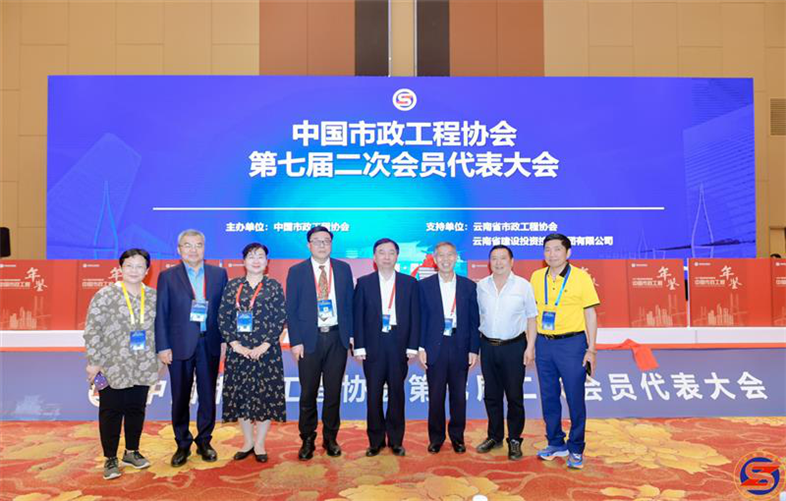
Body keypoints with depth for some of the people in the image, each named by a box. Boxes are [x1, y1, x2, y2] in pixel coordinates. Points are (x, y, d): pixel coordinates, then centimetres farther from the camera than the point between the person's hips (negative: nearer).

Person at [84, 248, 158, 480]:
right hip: (112, 367, -4)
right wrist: (94, 362, -11)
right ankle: (110, 459, 21)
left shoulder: (153, 296, 3)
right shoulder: (105, 295, -9)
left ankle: (132, 452, 31)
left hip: (143, 368, 4)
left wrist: (159, 356, 8)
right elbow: (92, 330, -10)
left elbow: (158, 329, 11)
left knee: (137, 409, 13)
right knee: (111, 412, 6)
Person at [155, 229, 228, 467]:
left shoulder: (219, 274, 5)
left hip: (210, 344, 1)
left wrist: (224, 339, -1)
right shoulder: (168, 277, 1)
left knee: (208, 396, 9)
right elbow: (161, 314, 0)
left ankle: (204, 442, 25)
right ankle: (182, 445, 24)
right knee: (180, 398, 9)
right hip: (180, 345, -1)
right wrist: (162, 347, -6)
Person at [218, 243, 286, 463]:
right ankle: (247, 442, 24)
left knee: (266, 395, 1)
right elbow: (223, 319, 3)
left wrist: (264, 346, -12)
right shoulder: (232, 286, 6)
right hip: (238, 351, 2)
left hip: (266, 351, -2)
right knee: (240, 395, 8)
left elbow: (281, 319, -3)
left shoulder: (274, 287, 1)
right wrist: (236, 345, -8)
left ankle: (260, 444, 16)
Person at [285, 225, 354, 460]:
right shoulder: (296, 272, 1)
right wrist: (295, 341, -8)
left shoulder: (343, 269, 7)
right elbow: (291, 309, -1)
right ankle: (307, 440, 20)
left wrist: (351, 334, 1)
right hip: (309, 339, -1)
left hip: (337, 338, 2)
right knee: (308, 393, 6)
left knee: (333, 391, 10)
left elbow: (350, 303, 8)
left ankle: (330, 438, 24)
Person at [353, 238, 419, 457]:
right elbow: (358, 316, 2)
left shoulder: (409, 283, 6)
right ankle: (375, 441, 17)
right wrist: (359, 347, -4)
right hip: (373, 345, 0)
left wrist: (412, 346, -2)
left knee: (397, 393, 7)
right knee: (374, 395, 4)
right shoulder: (364, 283, 4)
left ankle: (396, 440, 20)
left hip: (399, 345, 0)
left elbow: (415, 316, 4)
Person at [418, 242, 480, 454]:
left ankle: (457, 437, 24)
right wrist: (421, 347, -5)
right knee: (435, 396, 5)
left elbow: (474, 320, 4)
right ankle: (436, 438, 20)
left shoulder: (468, 286, 5)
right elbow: (421, 318, 2)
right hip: (435, 348, -1)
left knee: (459, 395, 8)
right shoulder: (424, 285, 3)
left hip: (460, 347, 1)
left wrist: (473, 349, -2)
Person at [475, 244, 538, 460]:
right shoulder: (481, 286, 4)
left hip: (513, 346, -3)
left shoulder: (523, 285, -4)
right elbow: (477, 315, 8)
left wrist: (530, 346, -7)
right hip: (488, 346, 3)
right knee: (491, 395, 12)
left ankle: (515, 440, 18)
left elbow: (531, 319, -1)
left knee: (514, 396, 3)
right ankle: (495, 436, 27)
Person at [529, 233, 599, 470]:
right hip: (544, 344, 4)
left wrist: (591, 350, -6)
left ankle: (575, 449, 18)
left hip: (572, 344, -4)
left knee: (575, 398, 3)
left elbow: (590, 314, -3)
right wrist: (531, 345, 9)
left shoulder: (581, 277, -5)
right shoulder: (536, 277, 5)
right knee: (548, 397, 12)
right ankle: (555, 444, 27)